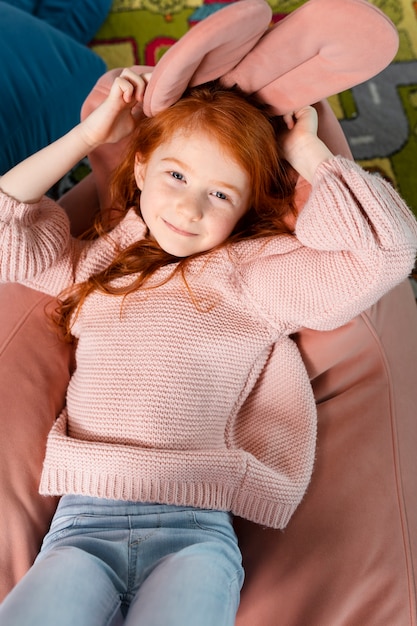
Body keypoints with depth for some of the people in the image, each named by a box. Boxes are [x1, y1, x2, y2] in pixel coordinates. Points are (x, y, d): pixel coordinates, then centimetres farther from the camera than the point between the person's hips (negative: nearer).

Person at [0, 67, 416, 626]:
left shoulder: (255, 275, 7)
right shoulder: (99, 262, 18)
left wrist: (308, 153, 8)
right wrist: (88, 135, 14)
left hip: (195, 531, -1)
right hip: (82, 523, 2)